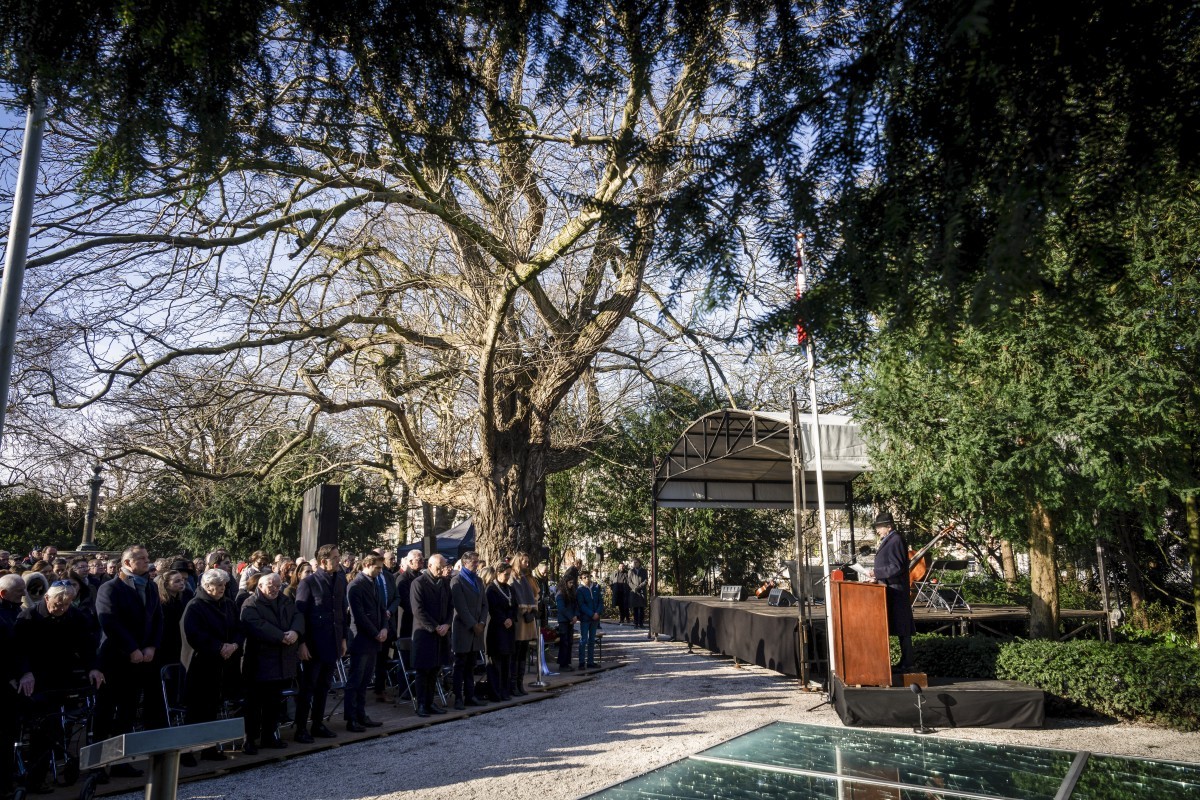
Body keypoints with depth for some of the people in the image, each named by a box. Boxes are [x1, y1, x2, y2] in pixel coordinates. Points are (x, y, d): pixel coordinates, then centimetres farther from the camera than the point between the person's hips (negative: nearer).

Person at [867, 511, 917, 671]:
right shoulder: (888, 541, 16)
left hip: (896, 592, -10)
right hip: (891, 591, 10)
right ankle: (905, 662, 17)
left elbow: (897, 567, -21)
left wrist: (877, 573, -18)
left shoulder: (896, 541, -15)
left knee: (902, 628, -3)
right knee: (901, 628, 12)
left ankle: (906, 663, 3)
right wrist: (877, 576, 10)